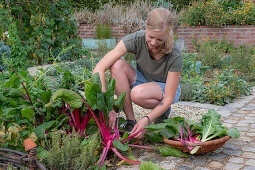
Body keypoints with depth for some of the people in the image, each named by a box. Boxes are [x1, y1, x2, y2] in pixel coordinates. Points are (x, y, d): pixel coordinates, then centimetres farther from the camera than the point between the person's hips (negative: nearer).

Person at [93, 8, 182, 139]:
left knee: (138, 93, -37)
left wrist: (147, 120, -41)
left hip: (166, 88, -3)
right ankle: (130, 121, -21)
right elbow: (99, 69, -33)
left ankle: (163, 112, -3)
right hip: (143, 81, 4)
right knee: (117, 65, -28)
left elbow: (169, 98, -25)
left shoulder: (175, 56, -31)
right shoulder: (136, 39, -28)